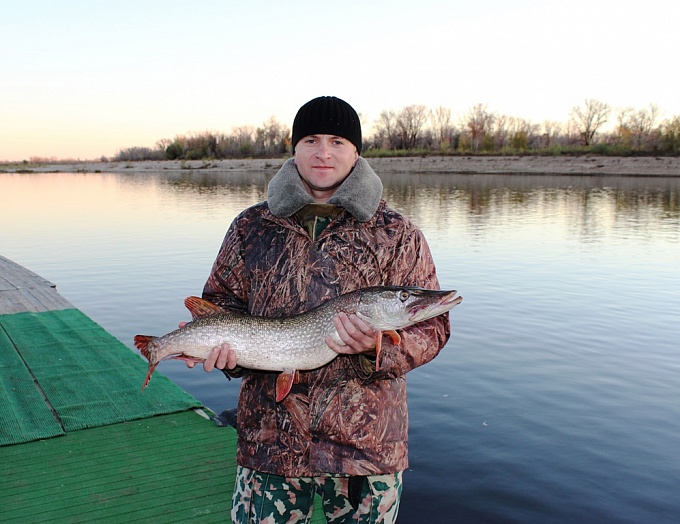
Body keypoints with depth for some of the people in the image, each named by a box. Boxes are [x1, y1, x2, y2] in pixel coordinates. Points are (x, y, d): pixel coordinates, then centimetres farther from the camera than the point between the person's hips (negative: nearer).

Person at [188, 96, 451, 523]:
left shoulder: (397, 235, -2)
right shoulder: (251, 228, 4)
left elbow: (431, 326, -4)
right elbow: (220, 305, 12)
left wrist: (379, 344, -23)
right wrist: (225, 348, -9)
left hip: (367, 440, -1)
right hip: (270, 438, 1)